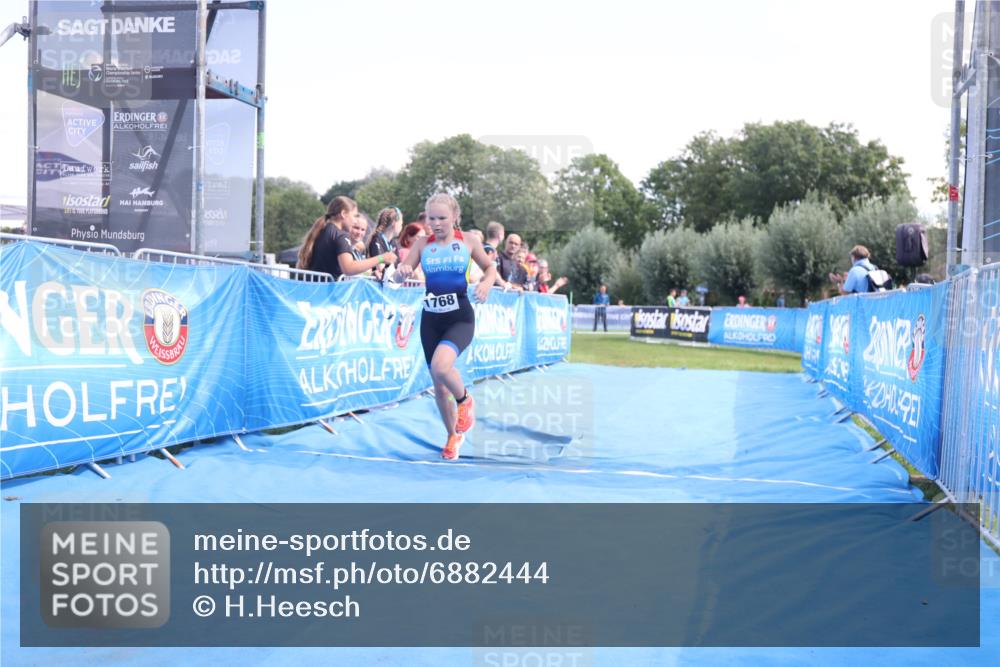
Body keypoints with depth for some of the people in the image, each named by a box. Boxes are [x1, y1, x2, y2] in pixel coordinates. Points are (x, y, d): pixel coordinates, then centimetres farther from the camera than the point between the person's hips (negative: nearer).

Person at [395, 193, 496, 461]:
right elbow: (404, 270, 1)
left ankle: (464, 401, 2)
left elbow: (490, 267, 11)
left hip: (460, 317, -3)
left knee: (441, 366, -31)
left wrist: (486, 283, -10)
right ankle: (453, 436, 32)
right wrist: (402, 270, -23)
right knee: (439, 385, 10)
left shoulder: (468, 241, 0)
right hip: (431, 318, 3)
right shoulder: (422, 244, 2)